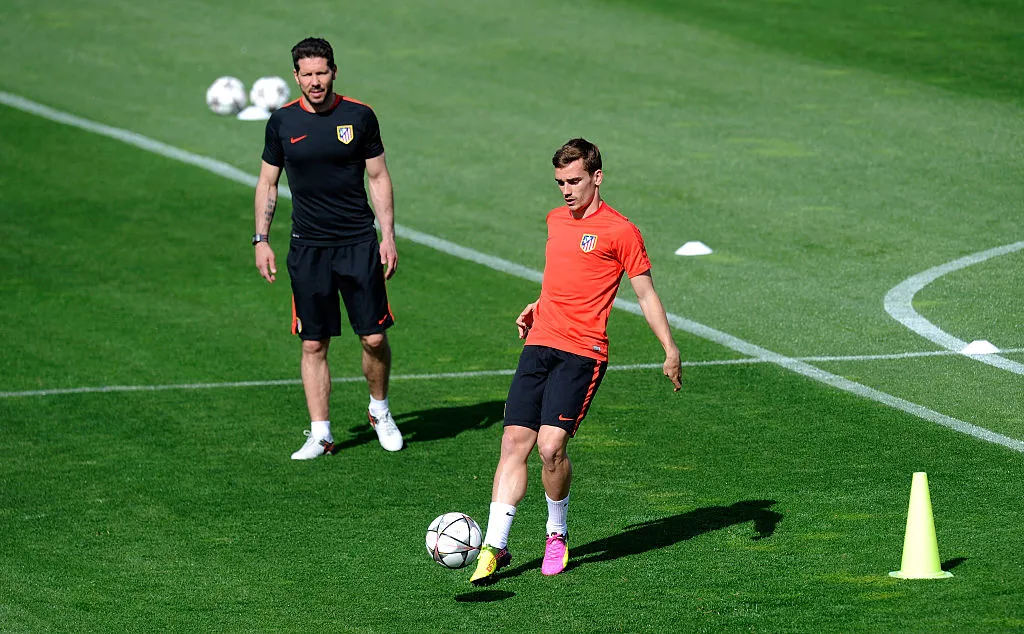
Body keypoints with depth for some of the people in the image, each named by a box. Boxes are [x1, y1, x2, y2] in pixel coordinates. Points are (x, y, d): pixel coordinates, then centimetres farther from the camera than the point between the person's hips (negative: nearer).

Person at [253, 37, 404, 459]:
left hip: (359, 243, -1)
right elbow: (267, 183, 11)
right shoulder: (282, 122, 2)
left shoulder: (359, 117, 0)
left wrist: (388, 236, 1)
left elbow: (378, 178, 6)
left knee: (374, 338, -2)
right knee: (313, 344, 0)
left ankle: (379, 410, 23)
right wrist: (261, 239, 4)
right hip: (308, 247, 1)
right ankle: (320, 435, 6)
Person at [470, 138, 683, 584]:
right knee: (514, 442, -5)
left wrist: (671, 350, -4)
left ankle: (557, 534, 10)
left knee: (551, 447, -15)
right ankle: (494, 545, -5)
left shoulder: (619, 231, -3)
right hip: (540, 343, 6)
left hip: (582, 354, -6)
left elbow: (646, 294, 1)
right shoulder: (555, 220, 17)